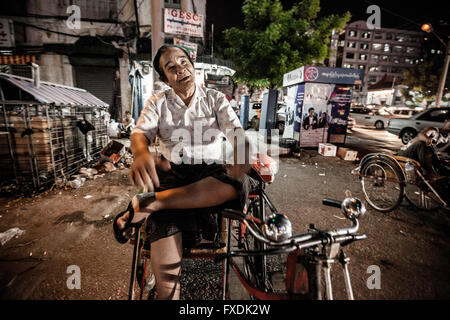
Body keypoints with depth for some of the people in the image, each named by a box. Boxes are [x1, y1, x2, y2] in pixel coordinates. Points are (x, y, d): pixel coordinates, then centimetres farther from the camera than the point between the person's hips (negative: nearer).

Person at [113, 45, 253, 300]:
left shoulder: (216, 99, 12)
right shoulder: (158, 102, 14)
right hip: (173, 174, -1)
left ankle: (147, 204, -28)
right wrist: (141, 152, -28)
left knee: (238, 183, -36)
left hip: (211, 173, 1)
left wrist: (241, 155, -27)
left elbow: (236, 130, -3)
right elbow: (141, 131, -2)